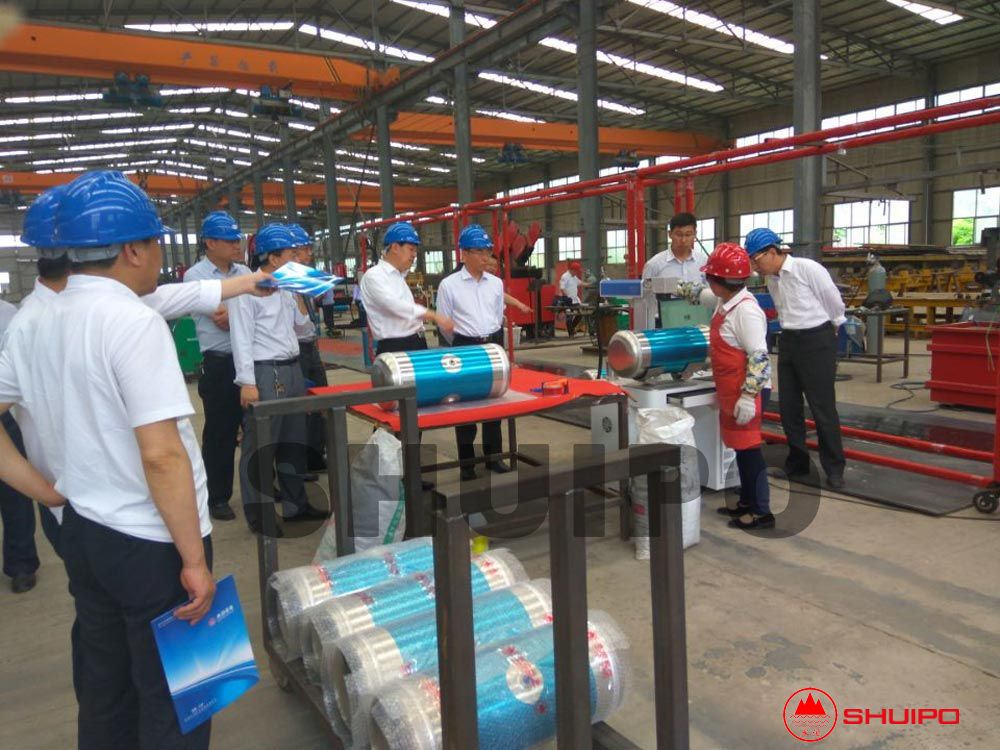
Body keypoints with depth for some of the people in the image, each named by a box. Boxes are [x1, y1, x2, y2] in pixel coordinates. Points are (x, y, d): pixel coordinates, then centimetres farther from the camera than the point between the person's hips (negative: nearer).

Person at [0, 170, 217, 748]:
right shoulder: (134, 322, -20)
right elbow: (161, 455, -25)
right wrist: (195, 559, -18)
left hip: (84, 530, 8)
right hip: (152, 543, -8)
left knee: (102, 692, 23)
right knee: (171, 701, 10)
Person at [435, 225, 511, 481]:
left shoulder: (496, 283, 5)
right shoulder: (449, 285, -8)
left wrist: (492, 342, 16)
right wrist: (464, 345, 7)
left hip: (494, 345, 4)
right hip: (465, 347, -4)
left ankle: (493, 456, 25)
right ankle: (467, 462, 14)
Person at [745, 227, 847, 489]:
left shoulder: (808, 268, -16)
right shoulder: (771, 279, 6)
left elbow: (835, 302, -6)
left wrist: (829, 329, 8)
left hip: (816, 340, -7)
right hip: (788, 341, 7)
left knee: (822, 407, -2)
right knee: (788, 406, 10)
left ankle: (834, 468, 10)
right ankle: (797, 461, 24)